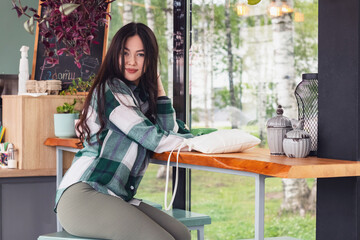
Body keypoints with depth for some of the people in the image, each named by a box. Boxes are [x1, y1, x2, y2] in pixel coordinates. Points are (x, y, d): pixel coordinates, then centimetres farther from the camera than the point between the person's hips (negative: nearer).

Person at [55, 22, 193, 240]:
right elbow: (153, 138, -10)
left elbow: (169, 132, 9)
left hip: (117, 197, 8)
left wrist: (158, 86, 11)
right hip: (82, 194, -8)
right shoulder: (110, 89, -5)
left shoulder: (142, 95, 19)